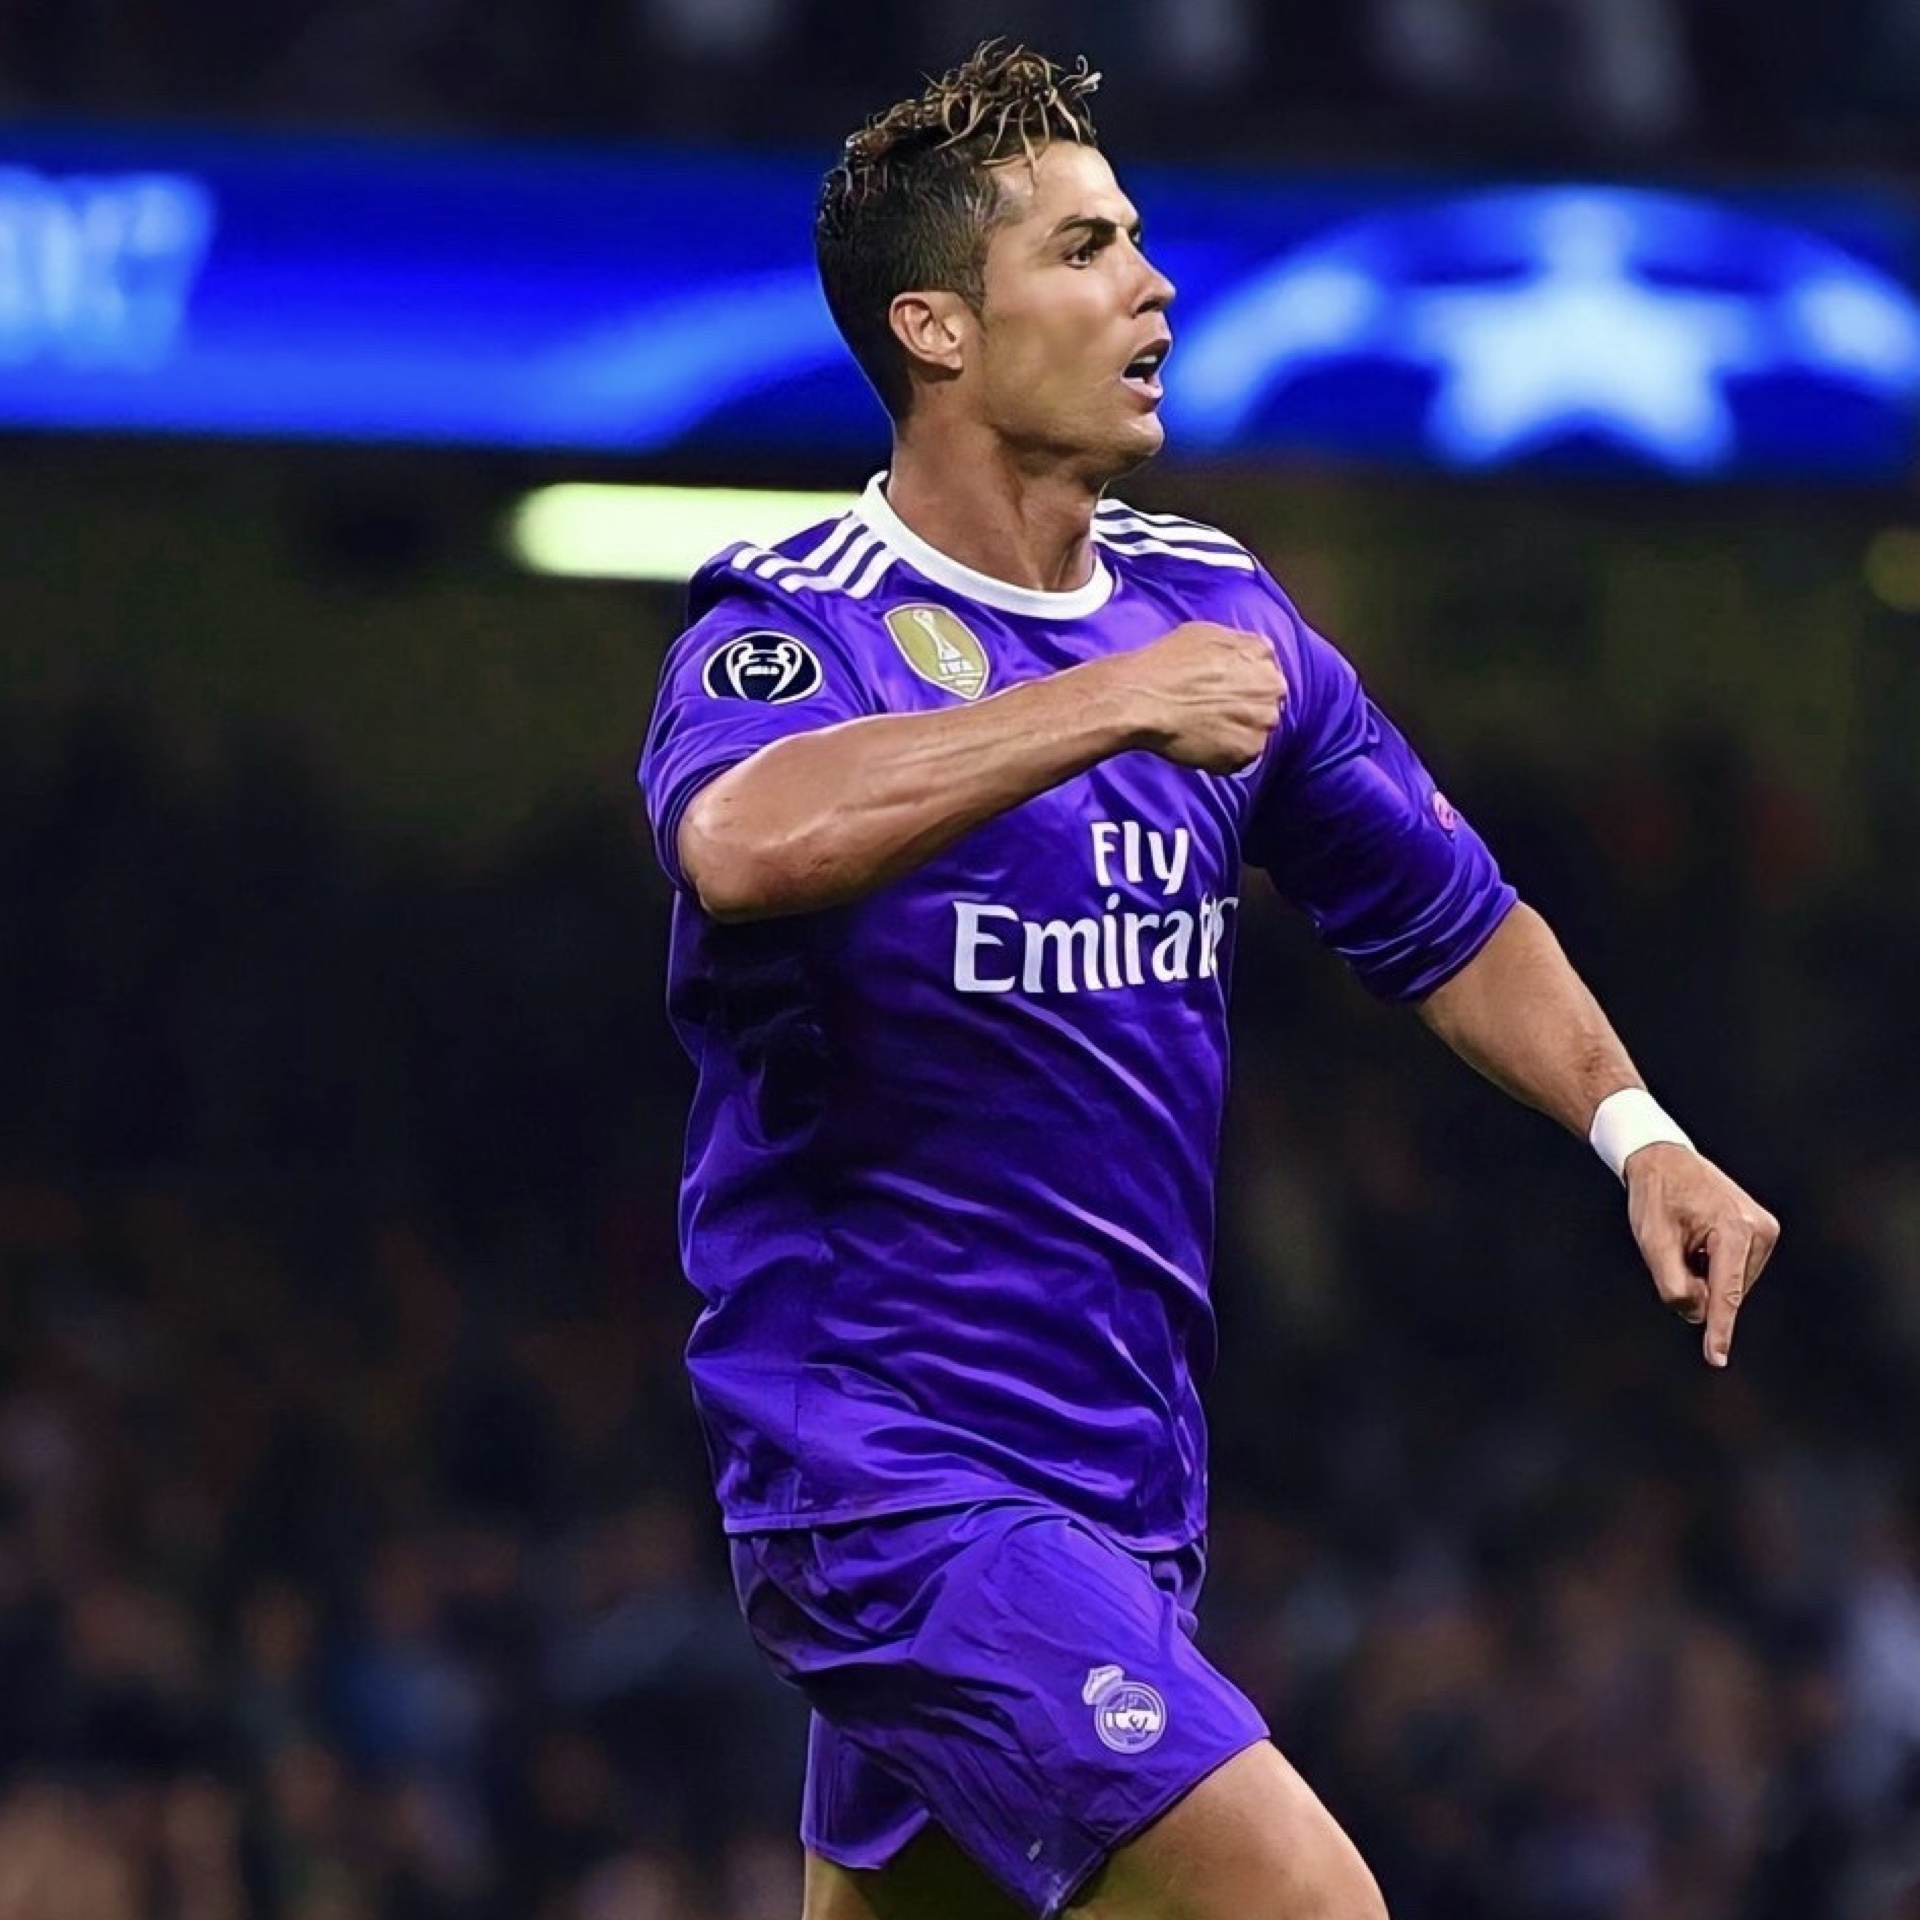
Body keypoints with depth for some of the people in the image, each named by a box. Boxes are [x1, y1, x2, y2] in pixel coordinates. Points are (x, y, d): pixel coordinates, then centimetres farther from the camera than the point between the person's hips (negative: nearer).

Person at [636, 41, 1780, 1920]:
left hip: (1127, 1470, 8)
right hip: (885, 1466, -8)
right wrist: (1111, 702, -36)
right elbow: (745, 841, -37)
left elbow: (1441, 911, 23)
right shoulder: (790, 631, -12)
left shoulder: (1210, 610, 10)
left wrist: (1631, 1125, 8)